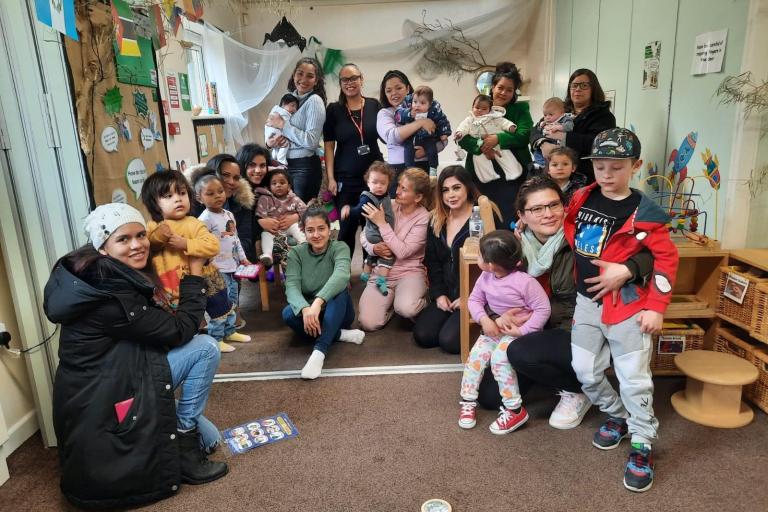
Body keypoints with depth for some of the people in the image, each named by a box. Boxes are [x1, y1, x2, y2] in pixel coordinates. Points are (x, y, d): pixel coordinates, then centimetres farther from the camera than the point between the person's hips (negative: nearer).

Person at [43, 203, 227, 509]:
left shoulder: (106, 278, 3)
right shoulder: (110, 293, -27)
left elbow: (156, 328, 9)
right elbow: (180, 330, -21)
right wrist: (195, 272, -13)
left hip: (108, 385, 9)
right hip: (103, 402, -9)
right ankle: (183, 443, -5)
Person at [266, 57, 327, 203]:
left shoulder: (314, 101, -11)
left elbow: (311, 141, -19)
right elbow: (274, 126, 17)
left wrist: (283, 125, -15)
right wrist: (270, 142, -5)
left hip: (304, 167, -6)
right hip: (284, 164, 6)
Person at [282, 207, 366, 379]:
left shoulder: (339, 248, -13)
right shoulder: (296, 253, -6)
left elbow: (341, 275, -35)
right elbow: (292, 286, -22)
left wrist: (318, 302, -52)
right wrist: (305, 309, -44)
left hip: (337, 312, -1)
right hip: (308, 312, 2)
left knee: (340, 290, -33)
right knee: (288, 314, -31)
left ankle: (319, 351, -41)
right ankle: (341, 335, -18)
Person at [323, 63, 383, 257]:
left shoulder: (374, 105, 5)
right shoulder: (334, 109, 2)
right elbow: (329, 145, 0)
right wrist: (330, 178, -6)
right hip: (346, 178, -1)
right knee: (347, 227, 3)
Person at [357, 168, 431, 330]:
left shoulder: (424, 218, -11)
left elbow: (403, 252, -20)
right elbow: (364, 235, 6)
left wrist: (382, 223, -21)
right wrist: (373, 248, -16)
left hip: (409, 272, -3)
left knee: (406, 309, -36)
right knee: (368, 323, -17)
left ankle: (421, 306, 3)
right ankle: (391, 300, 15)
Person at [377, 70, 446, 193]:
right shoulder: (384, 113, 4)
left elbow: (442, 141, 8)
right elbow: (391, 136, -16)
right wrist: (420, 123, -18)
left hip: (425, 168, 2)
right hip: (398, 171, -2)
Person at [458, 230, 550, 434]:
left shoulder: (524, 282, -26)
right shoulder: (485, 277, -6)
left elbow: (543, 309, -21)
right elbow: (474, 300, 4)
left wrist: (522, 331, -25)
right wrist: (484, 319, -15)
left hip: (520, 331, -6)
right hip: (494, 328, 6)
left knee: (499, 357, -27)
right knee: (476, 355, -13)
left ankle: (515, 410, -13)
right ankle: (468, 402, 3)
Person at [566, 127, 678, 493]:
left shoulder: (644, 213, -11)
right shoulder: (581, 200, 2)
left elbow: (666, 259, -8)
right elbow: (568, 227, 22)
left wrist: (656, 307, -10)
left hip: (627, 305, -5)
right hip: (586, 302, 5)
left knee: (634, 378, 0)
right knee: (585, 371, 9)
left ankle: (642, 446, 18)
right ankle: (617, 416, 33)